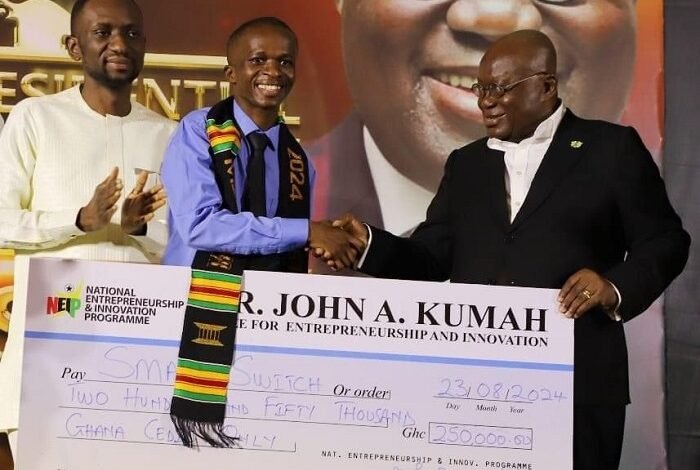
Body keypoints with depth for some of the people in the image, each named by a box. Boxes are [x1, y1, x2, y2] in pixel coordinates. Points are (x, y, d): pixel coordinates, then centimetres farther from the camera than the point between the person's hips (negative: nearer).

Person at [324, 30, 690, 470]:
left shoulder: (611, 148, 2)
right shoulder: (466, 163, 15)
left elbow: (665, 241, 1)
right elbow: (433, 257, 11)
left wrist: (616, 286, -17)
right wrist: (370, 243, -6)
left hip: (578, 384, -4)